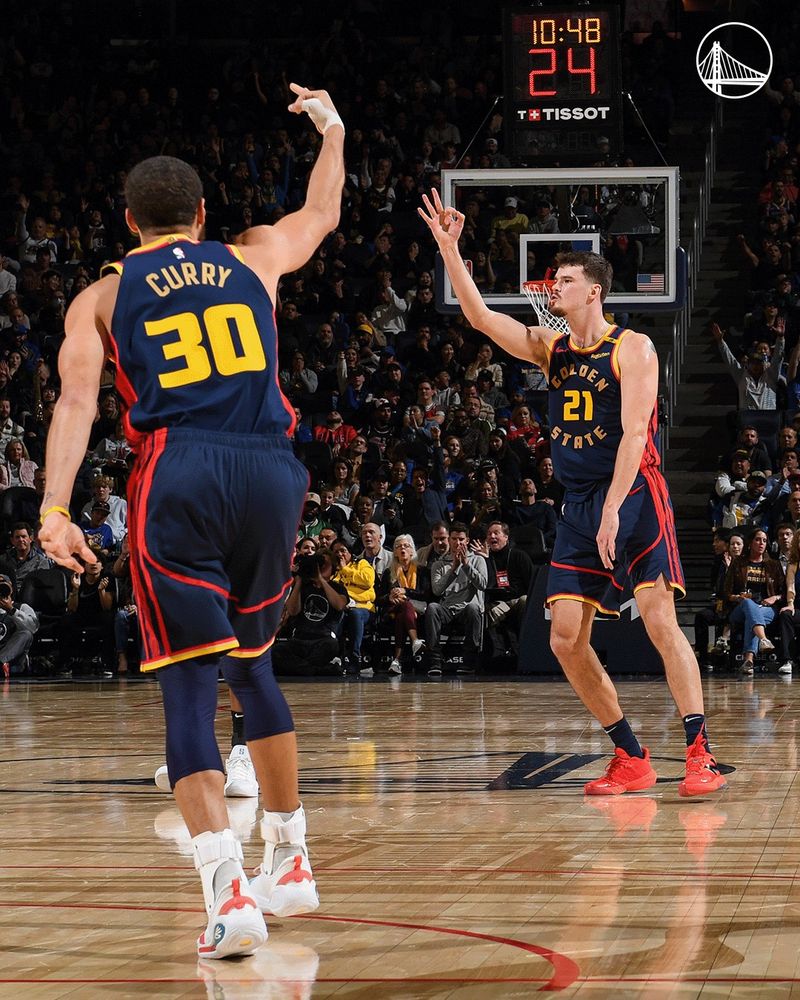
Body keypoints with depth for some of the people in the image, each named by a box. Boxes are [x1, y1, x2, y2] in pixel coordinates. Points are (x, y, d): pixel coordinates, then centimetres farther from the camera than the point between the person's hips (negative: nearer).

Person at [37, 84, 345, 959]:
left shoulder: (101, 297, 12)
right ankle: (289, 861, 30)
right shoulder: (252, 260, 18)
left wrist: (54, 508, -8)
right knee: (252, 662, 22)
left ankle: (228, 889, -21)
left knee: (189, 688, -4)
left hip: (176, 476, -3)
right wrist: (330, 127, 52)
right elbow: (321, 212, 37)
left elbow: (77, 400, -2)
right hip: (267, 469, 3)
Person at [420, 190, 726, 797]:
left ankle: (700, 753, -17)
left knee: (661, 620, -16)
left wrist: (613, 509, -23)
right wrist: (449, 249, -4)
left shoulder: (632, 349, -7)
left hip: (635, 497, -7)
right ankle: (631, 759, 6)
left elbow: (634, 435, -15)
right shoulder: (550, 349, 12)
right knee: (567, 639, -1)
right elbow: (480, 317, 6)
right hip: (579, 507, 7)